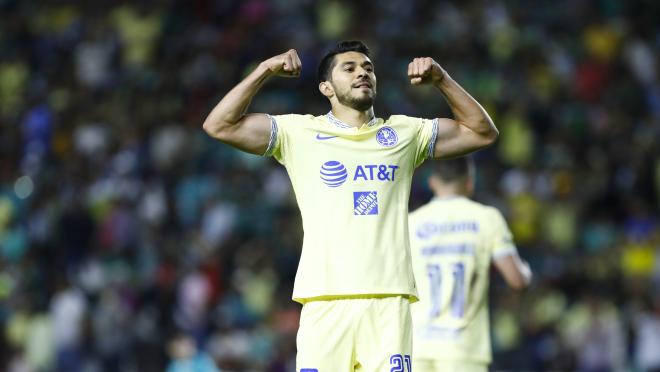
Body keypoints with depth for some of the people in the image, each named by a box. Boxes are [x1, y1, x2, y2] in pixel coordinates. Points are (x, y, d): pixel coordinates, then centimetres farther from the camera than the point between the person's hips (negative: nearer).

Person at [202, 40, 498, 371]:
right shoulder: (299, 132, 10)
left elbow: (482, 132, 20)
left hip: (389, 300, 2)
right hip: (324, 298, -2)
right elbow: (219, 126, 5)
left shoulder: (404, 133, 17)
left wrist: (441, 80, 9)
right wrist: (265, 71, -1)